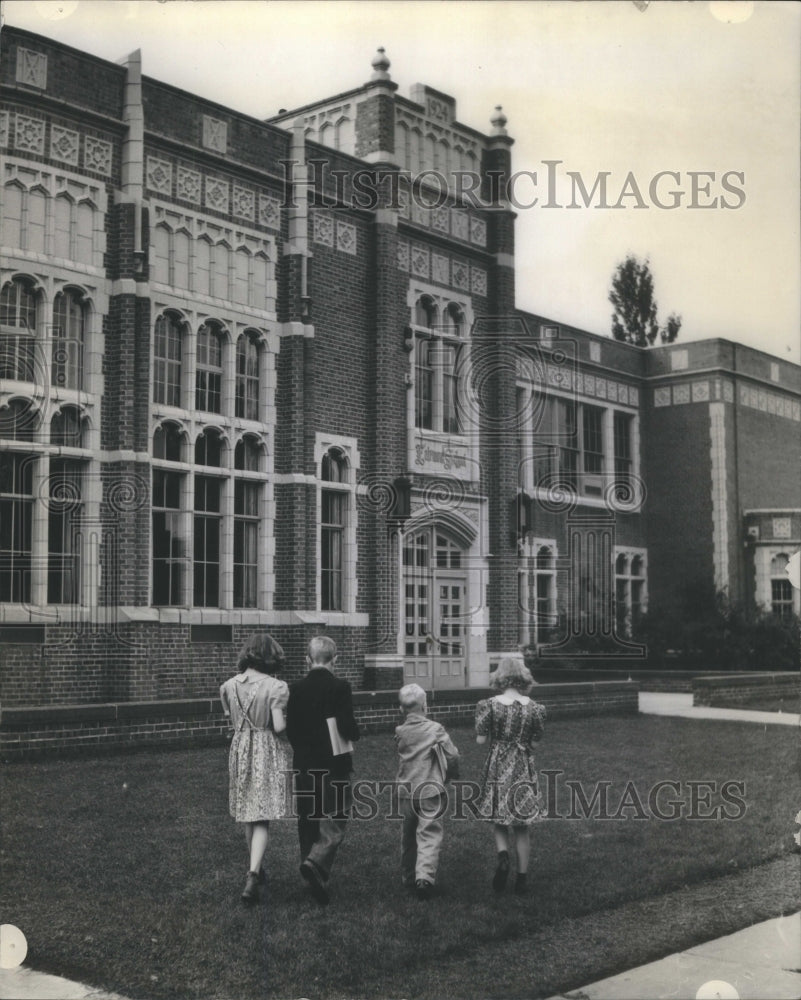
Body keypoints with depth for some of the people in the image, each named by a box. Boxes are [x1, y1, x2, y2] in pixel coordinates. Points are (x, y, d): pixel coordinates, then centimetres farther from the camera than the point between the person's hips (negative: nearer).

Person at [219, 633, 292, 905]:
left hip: (240, 748, 5)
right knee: (262, 819, -1)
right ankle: (253, 875, -14)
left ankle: (256, 871, 31)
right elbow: (279, 727, -18)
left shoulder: (229, 686, 1)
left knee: (248, 815, 18)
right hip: (268, 752, -4)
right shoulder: (275, 687, -15)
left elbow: (233, 721, 8)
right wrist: (288, 719, 2)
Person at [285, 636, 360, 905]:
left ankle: (316, 881, 22)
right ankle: (317, 863, -21)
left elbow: (290, 730, 4)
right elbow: (348, 727, -17)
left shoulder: (296, 689, 1)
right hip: (334, 764, -4)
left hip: (304, 765, 4)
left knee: (308, 820, 14)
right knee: (335, 818, 2)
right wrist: (353, 735, 5)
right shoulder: (339, 687, -11)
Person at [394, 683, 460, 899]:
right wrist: (452, 773, 14)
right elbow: (453, 756, -5)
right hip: (430, 790, -4)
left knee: (408, 835, 18)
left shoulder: (400, 733, 2)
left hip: (406, 791, 4)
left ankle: (408, 876, 28)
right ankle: (425, 876, -20)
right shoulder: (435, 729, -7)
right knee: (429, 835, -3)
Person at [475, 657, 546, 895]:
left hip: (497, 768, -1)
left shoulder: (490, 705, -10)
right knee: (522, 826, 11)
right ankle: (521, 879, 15)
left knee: (500, 821, 14)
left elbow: (480, 739, -8)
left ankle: (503, 855, -14)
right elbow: (536, 741, 3)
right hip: (524, 770, 1)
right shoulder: (533, 707, -4)